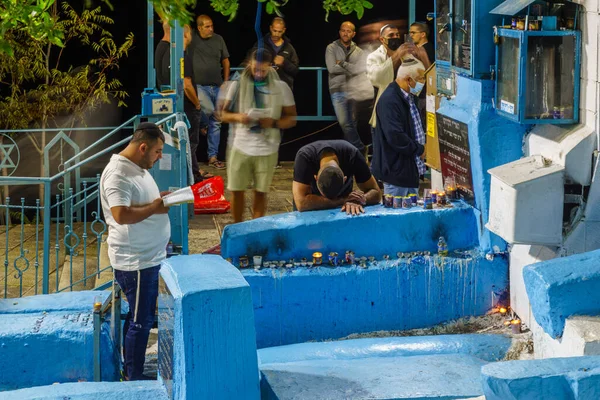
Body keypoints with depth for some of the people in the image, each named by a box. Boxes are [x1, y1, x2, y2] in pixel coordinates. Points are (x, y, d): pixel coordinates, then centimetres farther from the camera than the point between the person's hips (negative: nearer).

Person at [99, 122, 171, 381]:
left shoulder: (137, 167, 10)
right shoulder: (118, 174, -22)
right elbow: (122, 215, -32)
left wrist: (161, 199, 6)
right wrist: (155, 208, -21)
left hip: (149, 257, 10)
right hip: (135, 262, -10)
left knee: (142, 316, 17)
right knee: (140, 321, -2)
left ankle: (132, 372, 28)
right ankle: (134, 380, 8)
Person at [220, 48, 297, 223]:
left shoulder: (281, 87, -2)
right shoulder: (237, 84, 0)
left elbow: (292, 118, 0)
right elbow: (224, 114, 3)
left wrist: (274, 122, -19)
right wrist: (237, 117, -19)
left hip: (267, 150, -1)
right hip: (241, 147, 1)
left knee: (260, 192, 6)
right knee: (236, 191, 5)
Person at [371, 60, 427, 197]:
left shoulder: (409, 98, 11)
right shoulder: (389, 101, -22)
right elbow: (395, 137, -29)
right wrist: (419, 149, -15)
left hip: (411, 169, 10)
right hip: (397, 172, -10)